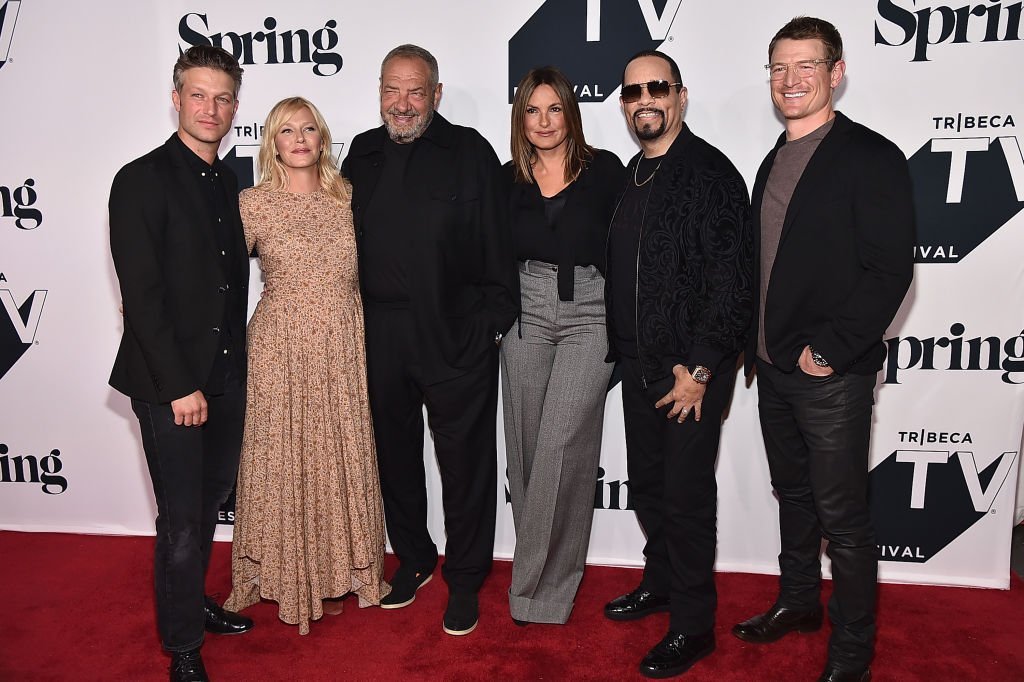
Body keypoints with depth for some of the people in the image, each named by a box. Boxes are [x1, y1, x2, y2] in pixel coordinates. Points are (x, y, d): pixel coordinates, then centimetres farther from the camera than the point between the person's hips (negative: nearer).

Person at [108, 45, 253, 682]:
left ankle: (193, 601, 40)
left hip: (226, 375, 6)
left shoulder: (230, 182, 10)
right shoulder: (142, 180, -10)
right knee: (182, 519, 3)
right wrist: (179, 385, -15)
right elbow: (141, 295, -14)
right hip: (169, 383, -6)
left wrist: (234, 362, 8)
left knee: (210, 502, 18)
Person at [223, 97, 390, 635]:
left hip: (344, 353, 3)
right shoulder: (254, 204, -4)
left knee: (343, 460, 11)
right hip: (283, 351, -3)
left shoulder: (346, 199, 6)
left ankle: (338, 571, 30)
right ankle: (289, 581, 26)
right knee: (285, 460, 7)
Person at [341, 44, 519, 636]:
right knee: (395, 452, 17)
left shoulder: (469, 152, -2)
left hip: (456, 336, -4)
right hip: (380, 336, 5)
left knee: (465, 460, 6)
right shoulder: (363, 154, 10)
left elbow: (497, 246, -5)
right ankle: (413, 558, 38)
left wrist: (495, 321, -10)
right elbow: (348, 239, 13)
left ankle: (465, 580, 24)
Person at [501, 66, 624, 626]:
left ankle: (544, 582, 4)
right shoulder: (508, 179, 9)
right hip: (526, 316, 3)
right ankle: (538, 570, 24)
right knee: (527, 447, 7)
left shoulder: (604, 169, 1)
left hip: (590, 314, -3)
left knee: (561, 444, -11)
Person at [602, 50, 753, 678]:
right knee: (647, 482, 19)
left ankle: (693, 625, 20)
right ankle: (661, 583, 40)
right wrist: (625, 351, 11)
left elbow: (732, 281, -18)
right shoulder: (631, 177, 11)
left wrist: (699, 368, -18)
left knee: (686, 494, 2)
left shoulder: (710, 173, -13)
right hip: (639, 365, 8)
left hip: (693, 369, -7)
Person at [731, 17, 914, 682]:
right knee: (794, 496, 20)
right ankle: (799, 601, 39)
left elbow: (890, 271, -15)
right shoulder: (775, 162, 14)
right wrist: (757, 345, 10)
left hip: (832, 374, -7)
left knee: (843, 517, 3)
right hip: (775, 367, 7)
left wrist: (829, 348, -19)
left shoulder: (871, 157, -9)